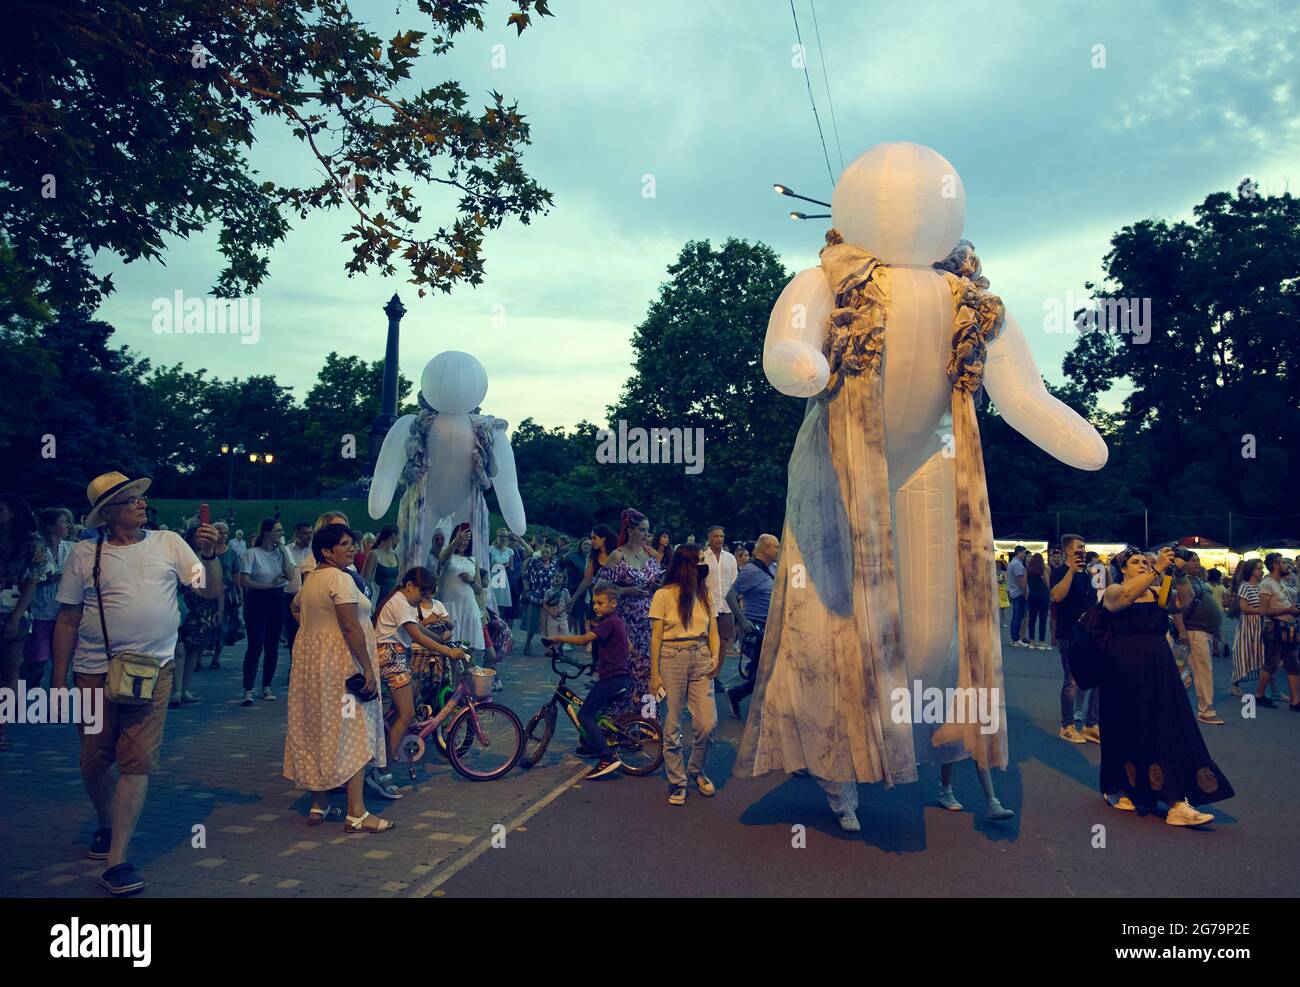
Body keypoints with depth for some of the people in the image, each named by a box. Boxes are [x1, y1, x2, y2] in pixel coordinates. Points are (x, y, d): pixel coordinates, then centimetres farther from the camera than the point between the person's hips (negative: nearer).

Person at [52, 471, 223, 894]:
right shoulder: (85, 554, 1)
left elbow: (212, 590, 3)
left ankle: (116, 860, -1)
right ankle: (107, 827, 37)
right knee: (94, 761, 9)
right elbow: (67, 620, 4)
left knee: (137, 762, -6)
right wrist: (59, 680, 2)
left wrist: (209, 556, -15)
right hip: (95, 672, 1)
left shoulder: (168, 543, 3)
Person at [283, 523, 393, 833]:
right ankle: (356, 814, -6)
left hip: (310, 658, 10)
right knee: (352, 733, -7)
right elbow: (351, 627, -22)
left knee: (317, 732, 13)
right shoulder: (340, 578, -16)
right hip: (339, 661, -10)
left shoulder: (310, 578, 13)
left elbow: (295, 607, 32)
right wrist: (368, 668, -20)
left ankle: (318, 806, 21)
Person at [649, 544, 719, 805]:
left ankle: (696, 770, 23)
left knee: (707, 724, -3)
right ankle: (677, 783, 17)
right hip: (672, 659, -3)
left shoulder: (705, 594, 10)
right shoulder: (663, 595, -3)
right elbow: (656, 637, -2)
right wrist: (654, 674, -5)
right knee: (673, 725, 2)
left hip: (700, 659, 4)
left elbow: (713, 632, 10)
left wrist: (715, 657, -9)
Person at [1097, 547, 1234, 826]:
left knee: (1168, 731, -2)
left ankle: (1177, 804, 1)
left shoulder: (1157, 592, 13)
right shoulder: (1113, 592, -5)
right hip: (1125, 674, -4)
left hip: (1159, 672, 4)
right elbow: (1127, 594, -27)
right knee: (1127, 730, 6)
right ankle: (1118, 790, 25)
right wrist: (1158, 569, -33)